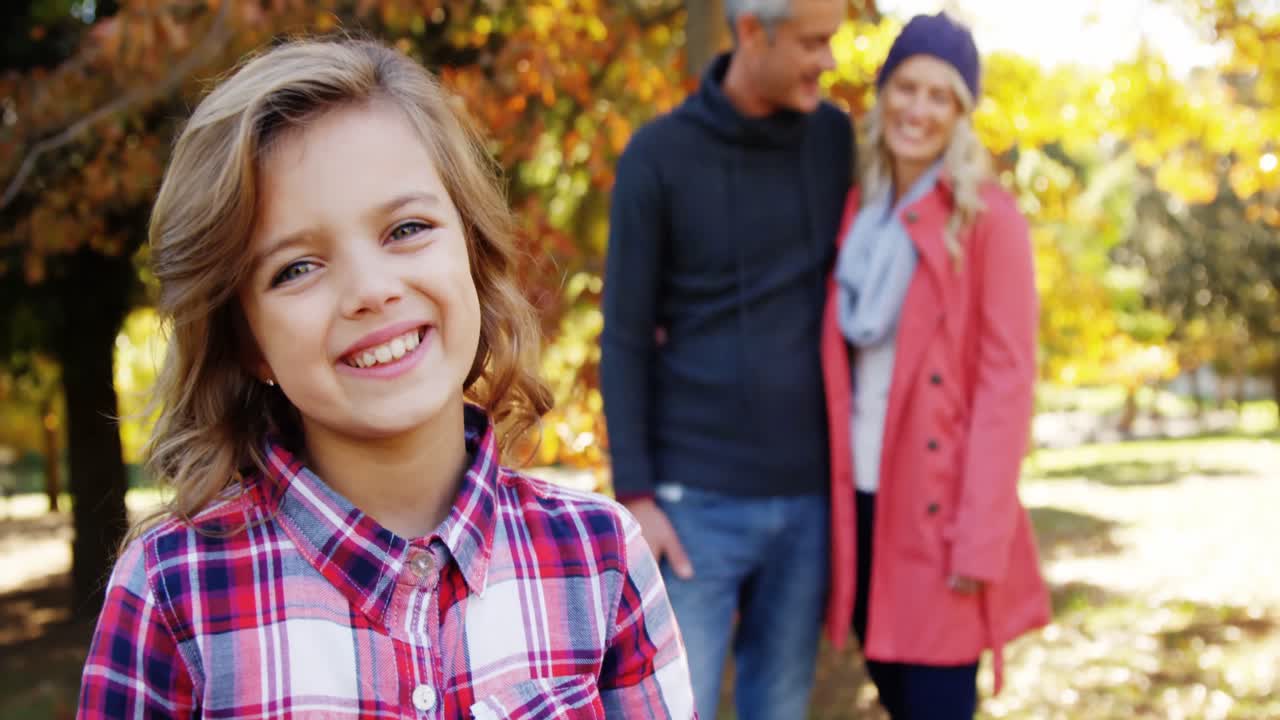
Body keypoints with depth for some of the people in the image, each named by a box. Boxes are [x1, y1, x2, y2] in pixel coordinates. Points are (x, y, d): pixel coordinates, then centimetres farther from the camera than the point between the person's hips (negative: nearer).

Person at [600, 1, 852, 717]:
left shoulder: (836, 137, 3)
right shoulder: (657, 157, -8)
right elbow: (625, 338, -6)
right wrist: (635, 496, -11)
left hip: (807, 495, 3)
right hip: (698, 498, -3)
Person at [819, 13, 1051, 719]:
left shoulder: (988, 220, -7)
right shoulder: (857, 212, 10)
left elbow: (1006, 380, -11)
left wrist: (980, 539, -16)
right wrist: (830, 496, 6)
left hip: (939, 510, -5)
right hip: (862, 500, 5)